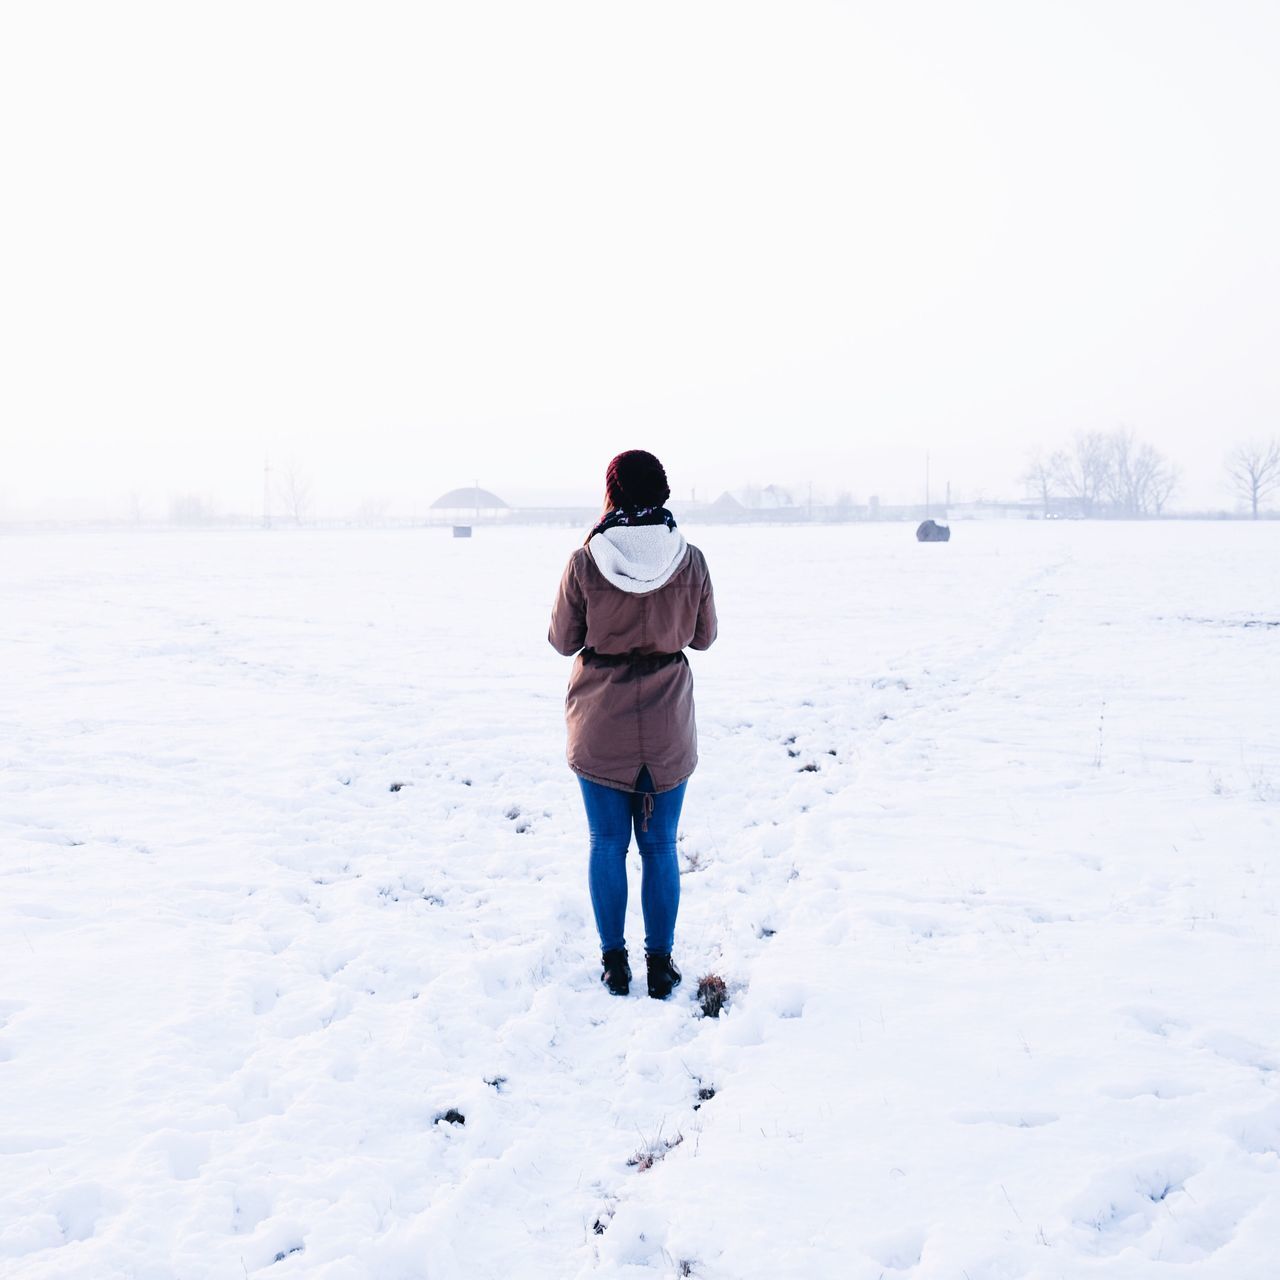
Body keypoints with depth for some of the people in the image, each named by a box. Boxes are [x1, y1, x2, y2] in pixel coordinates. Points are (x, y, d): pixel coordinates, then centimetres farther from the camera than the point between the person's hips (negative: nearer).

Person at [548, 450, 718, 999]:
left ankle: (614, 962, 19)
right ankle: (660, 964, 18)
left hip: (599, 725, -1)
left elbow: (563, 640, -1)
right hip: (667, 726, 1)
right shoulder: (689, 559, -8)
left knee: (607, 845, 12)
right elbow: (703, 636, 5)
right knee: (660, 846, 12)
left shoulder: (585, 561, -12)